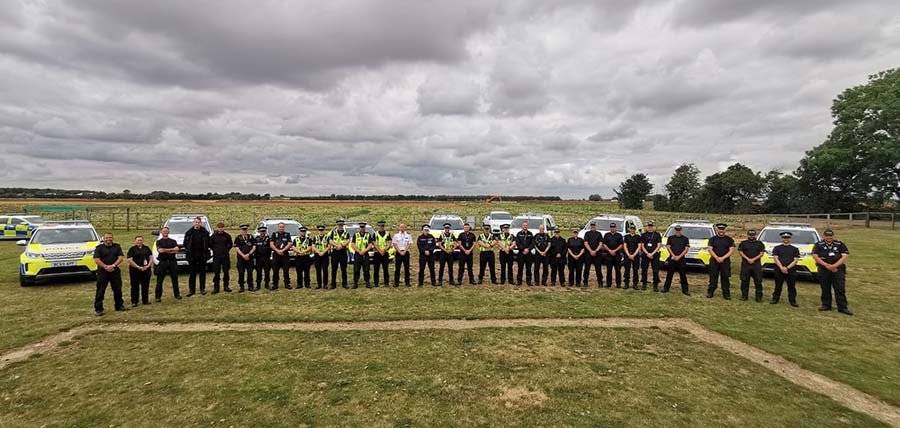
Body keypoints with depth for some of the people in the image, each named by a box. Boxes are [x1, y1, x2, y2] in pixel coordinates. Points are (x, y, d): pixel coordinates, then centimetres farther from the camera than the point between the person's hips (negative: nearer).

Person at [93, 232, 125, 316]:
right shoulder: (99, 248, 2)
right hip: (102, 272, -3)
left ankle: (119, 305, 21)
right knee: (100, 291, -1)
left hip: (115, 271, 3)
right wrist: (106, 267, -19)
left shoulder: (117, 247, 9)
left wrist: (113, 266, -15)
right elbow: (96, 260, -7)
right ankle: (98, 309, 4)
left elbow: (121, 257, 0)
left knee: (118, 289, 10)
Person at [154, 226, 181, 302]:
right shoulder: (159, 241, 8)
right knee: (159, 280, 1)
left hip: (172, 261, 2)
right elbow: (160, 250, -9)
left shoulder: (173, 241, 13)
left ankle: (177, 295, 15)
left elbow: (177, 249, -4)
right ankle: (158, 296, 7)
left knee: (175, 279, 6)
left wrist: (165, 250, -11)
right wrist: (172, 249, -5)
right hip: (163, 262, -2)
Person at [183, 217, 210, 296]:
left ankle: (202, 289, 14)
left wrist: (205, 250, -3)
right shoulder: (189, 232, 2)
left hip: (202, 256, 0)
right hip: (192, 256, 0)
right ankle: (191, 290, 11)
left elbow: (208, 243, 6)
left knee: (202, 272, 7)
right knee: (192, 273, 5)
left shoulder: (205, 232, 1)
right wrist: (188, 251, 0)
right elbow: (185, 243, 8)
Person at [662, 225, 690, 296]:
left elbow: (686, 249, 1)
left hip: (681, 259, 0)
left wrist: (679, 256, -11)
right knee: (669, 274, 4)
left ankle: (685, 290, 7)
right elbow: (668, 247, 2)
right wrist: (674, 256, -10)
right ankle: (666, 288, 11)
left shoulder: (685, 239, 8)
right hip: (672, 259, 0)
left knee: (683, 275, 1)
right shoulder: (670, 238, 9)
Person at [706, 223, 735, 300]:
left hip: (725, 261, 0)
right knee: (713, 277, 1)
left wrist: (723, 258, -11)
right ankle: (710, 292, 8)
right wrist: (717, 258, -13)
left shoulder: (729, 239, 8)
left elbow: (732, 250, 1)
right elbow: (710, 249, 0)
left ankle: (726, 294, 9)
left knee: (725, 278, 2)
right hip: (714, 261, 0)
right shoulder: (712, 239, 7)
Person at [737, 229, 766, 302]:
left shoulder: (759, 243, 11)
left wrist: (754, 259, -10)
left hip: (756, 264, 0)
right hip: (745, 264, 0)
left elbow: (762, 253, 3)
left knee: (758, 281, -2)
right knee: (744, 281, 2)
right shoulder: (743, 243, 10)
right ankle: (744, 296, 11)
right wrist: (748, 259, -11)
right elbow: (740, 252, 2)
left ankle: (759, 297, 4)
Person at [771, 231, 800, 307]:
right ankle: (775, 299, 11)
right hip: (779, 270, 0)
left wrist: (787, 268, -11)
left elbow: (795, 260, 2)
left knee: (792, 286, 3)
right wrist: (781, 267, -13)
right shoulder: (777, 248, 10)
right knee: (778, 286, 5)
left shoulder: (795, 249, 11)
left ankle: (792, 301, 10)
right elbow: (776, 258, 0)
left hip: (791, 271, 1)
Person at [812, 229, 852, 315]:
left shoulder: (840, 244, 7)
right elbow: (815, 256, -4)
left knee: (840, 289, -4)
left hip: (837, 269, 0)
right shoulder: (819, 245, 5)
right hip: (823, 270, 0)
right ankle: (826, 305, 18)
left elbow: (845, 256, -2)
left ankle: (842, 307, -1)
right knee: (825, 289, 7)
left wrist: (834, 265, -13)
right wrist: (826, 265, -14)